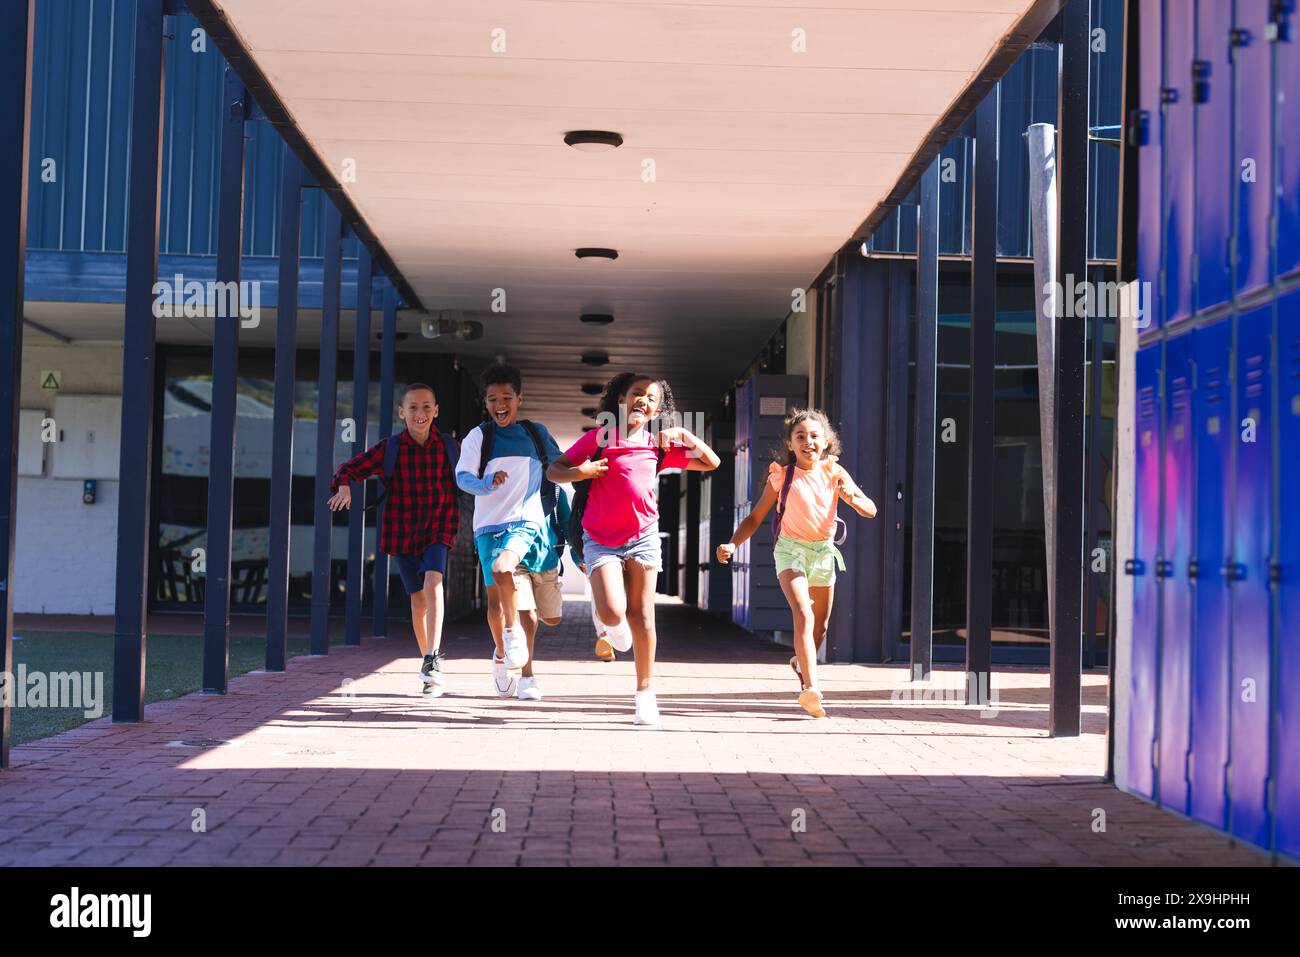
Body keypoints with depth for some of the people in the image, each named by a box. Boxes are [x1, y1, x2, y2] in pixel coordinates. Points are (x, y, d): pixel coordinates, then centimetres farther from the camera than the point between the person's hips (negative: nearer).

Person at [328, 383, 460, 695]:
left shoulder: (448, 447, -3)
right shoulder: (388, 448, -5)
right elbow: (351, 468, -3)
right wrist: (344, 486, -23)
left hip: (437, 531, -1)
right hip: (402, 532, 1)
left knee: (433, 584, -25)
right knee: (418, 599, 9)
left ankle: (432, 660, -27)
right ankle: (429, 667, 24)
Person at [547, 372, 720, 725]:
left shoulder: (659, 446, 8)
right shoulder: (599, 438, -1)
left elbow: (710, 462, 14)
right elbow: (553, 470, 2)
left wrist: (684, 435, 1)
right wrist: (579, 473, -18)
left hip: (642, 536, 2)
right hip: (600, 539, -2)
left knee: (642, 615, 2)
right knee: (612, 613, -17)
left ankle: (645, 691, 11)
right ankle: (615, 625, 21)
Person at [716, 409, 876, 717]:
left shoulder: (834, 472, -2)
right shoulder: (781, 476, -8)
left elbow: (870, 510, -2)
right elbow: (755, 518, -2)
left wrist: (851, 498, -23)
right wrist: (732, 544, -17)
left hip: (824, 551, 4)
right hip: (791, 549, -4)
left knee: (820, 624, 15)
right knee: (804, 615, -24)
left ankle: (802, 663, 46)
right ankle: (810, 688, -35)